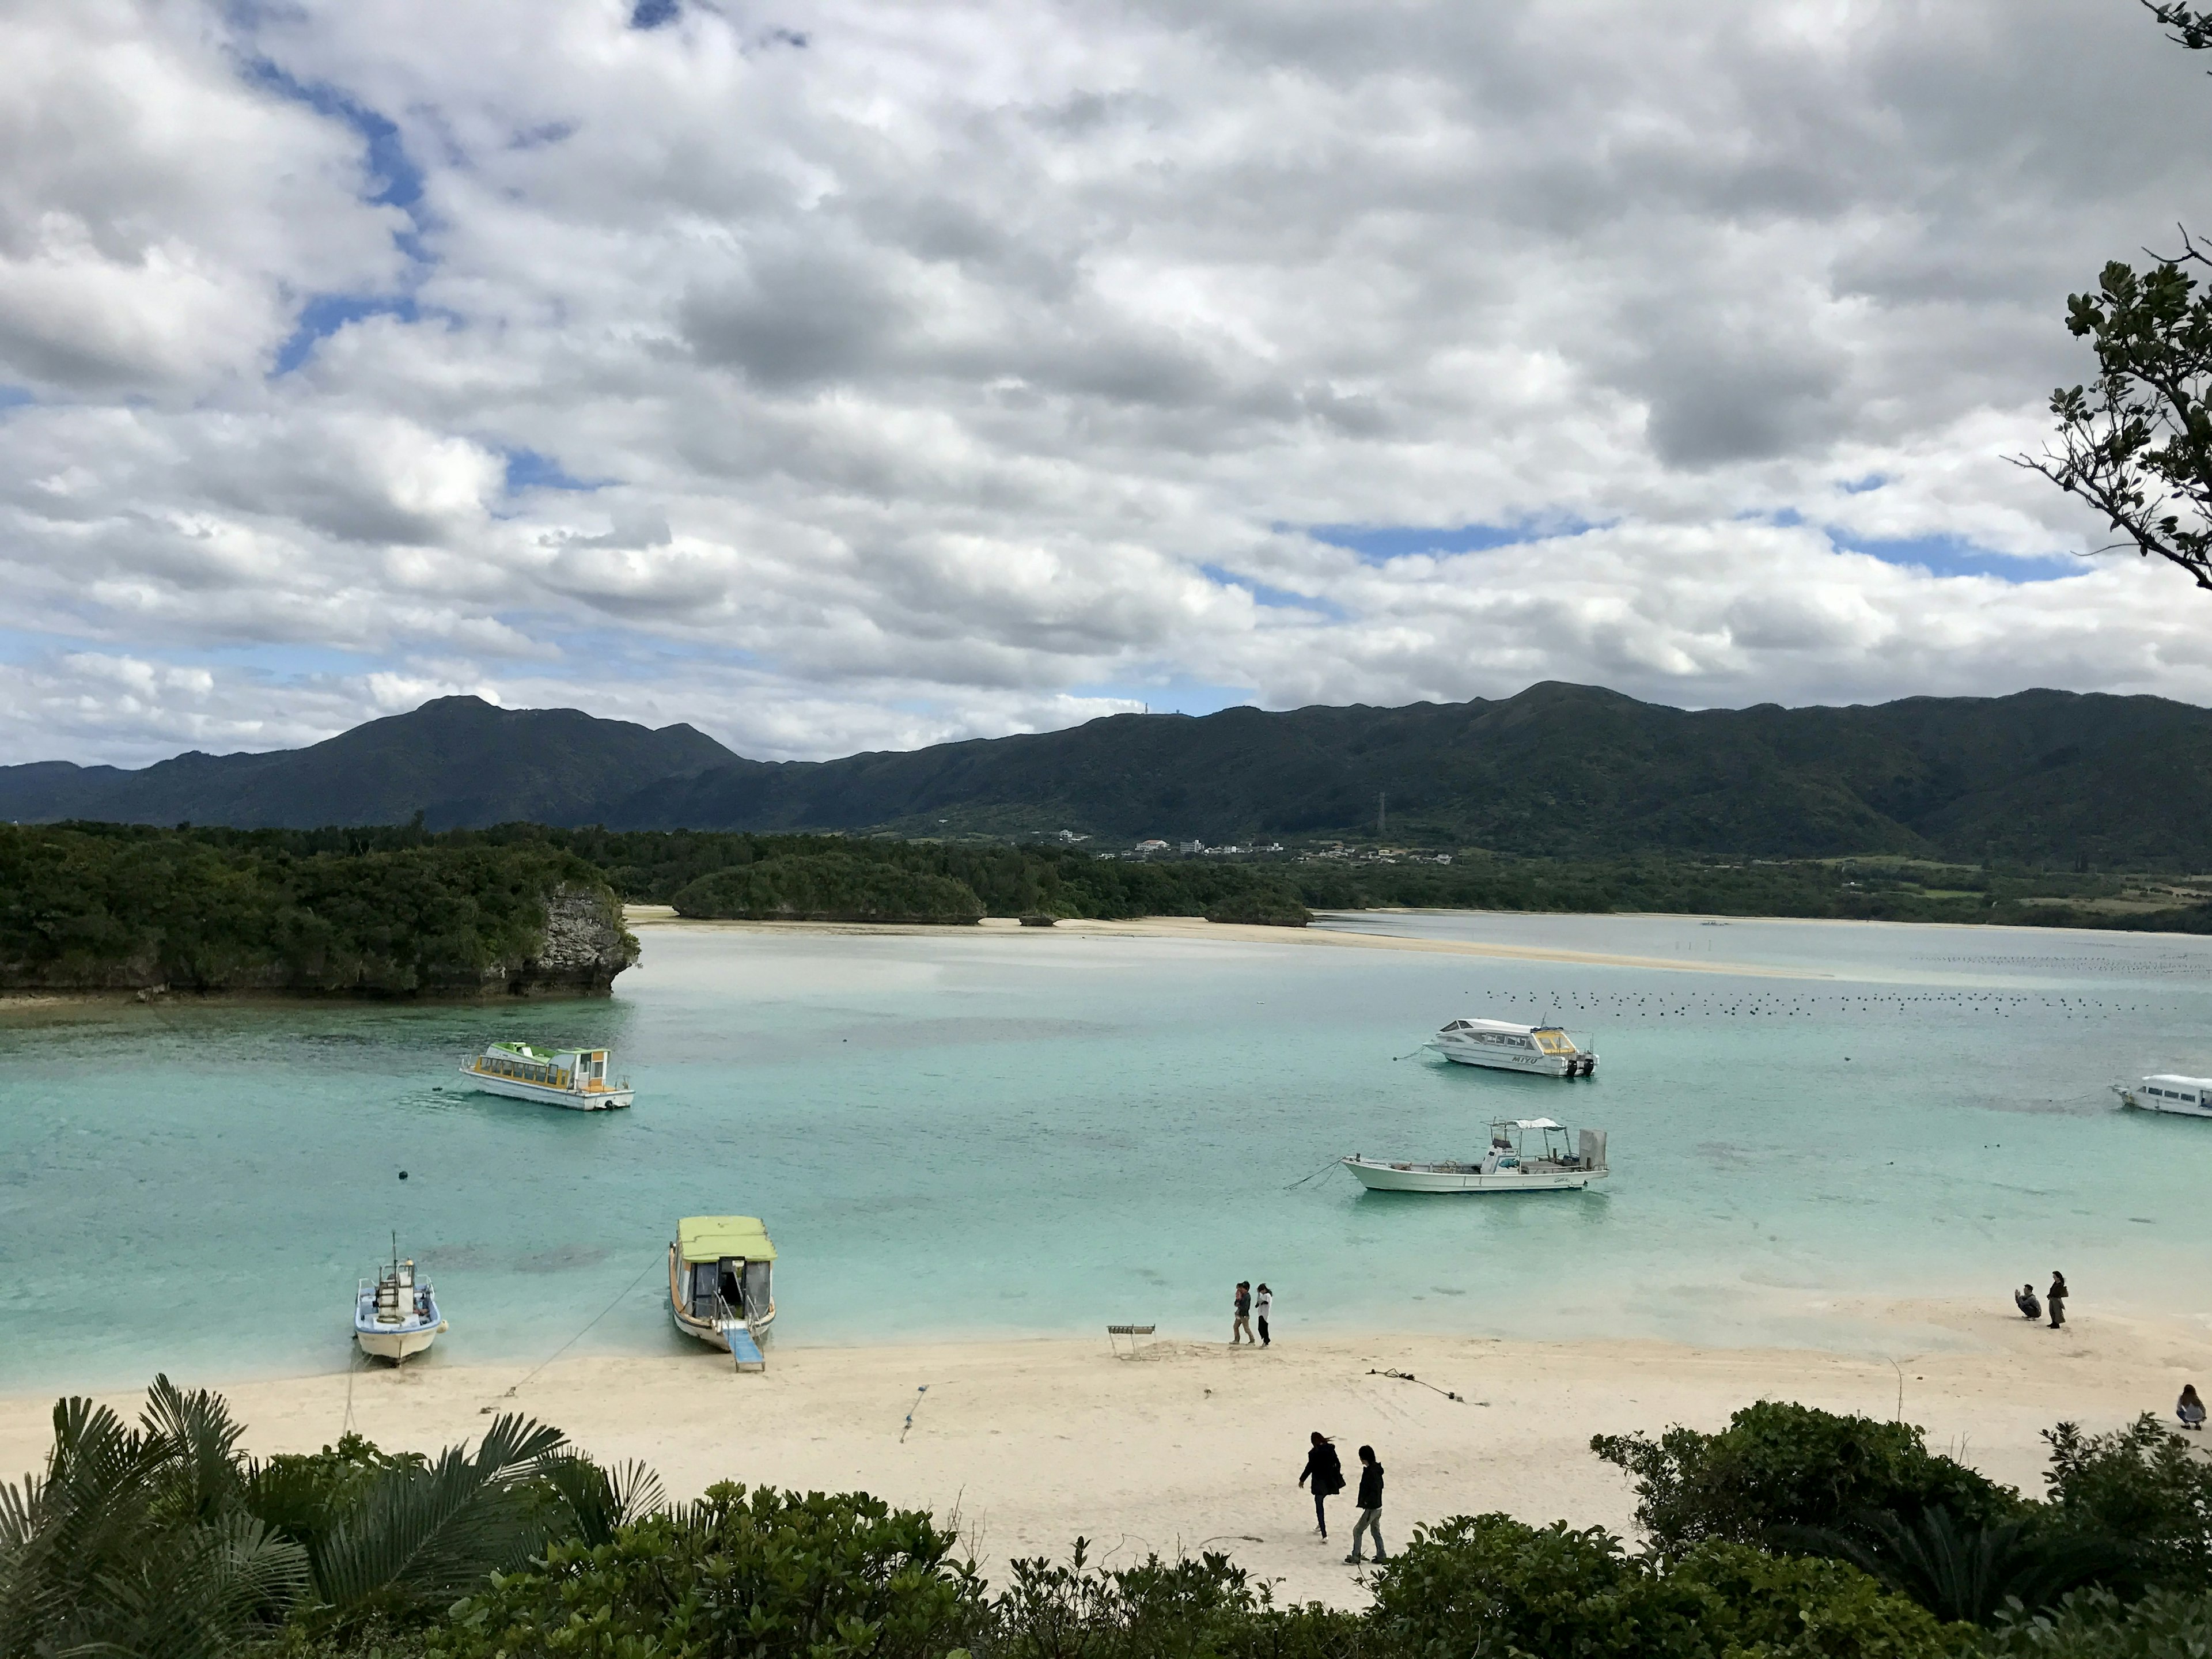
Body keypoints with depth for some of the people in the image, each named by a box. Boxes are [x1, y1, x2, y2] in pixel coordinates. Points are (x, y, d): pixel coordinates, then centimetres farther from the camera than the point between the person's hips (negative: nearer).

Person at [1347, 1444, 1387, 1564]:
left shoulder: (1371, 1472, -23)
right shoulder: (1377, 1469, 7)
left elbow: (1375, 1490, -27)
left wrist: (1367, 1501, -16)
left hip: (1372, 1508, -10)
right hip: (1378, 1507, 10)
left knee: (1357, 1531, -1)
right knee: (1376, 1532, 19)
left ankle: (1355, 1557, 2)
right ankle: (1381, 1556, 24)